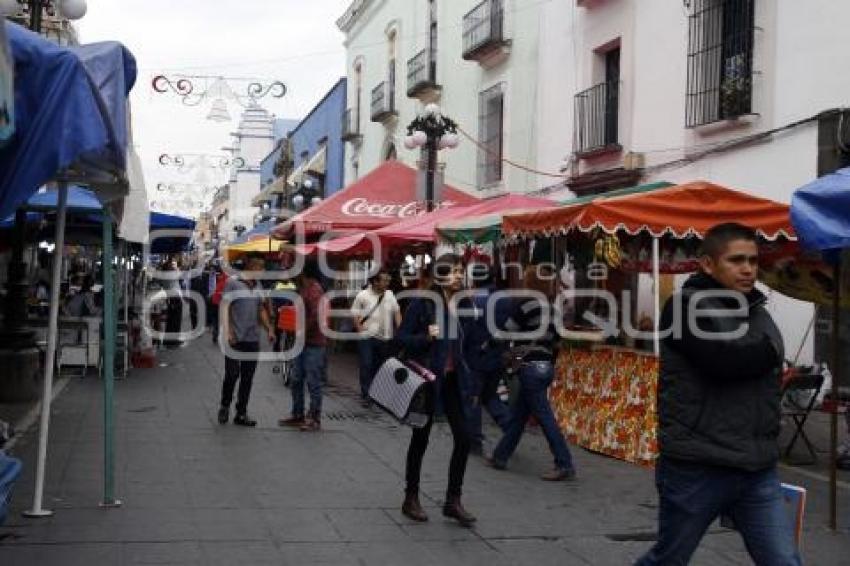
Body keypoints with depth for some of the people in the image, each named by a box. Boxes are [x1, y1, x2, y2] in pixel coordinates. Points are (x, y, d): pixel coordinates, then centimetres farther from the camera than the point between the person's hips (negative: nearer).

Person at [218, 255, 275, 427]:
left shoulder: (257, 286, 14)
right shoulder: (233, 283, -4)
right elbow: (225, 308, -8)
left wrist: (269, 329, 17)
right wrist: (227, 332, -17)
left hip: (253, 339, 6)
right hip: (235, 339, -6)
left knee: (247, 378, 7)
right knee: (232, 374, -3)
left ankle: (241, 414, 15)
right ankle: (225, 406, 20)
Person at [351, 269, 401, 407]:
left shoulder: (389, 295, 4)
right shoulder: (362, 296, -7)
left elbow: (396, 313, 9)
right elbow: (355, 315, -4)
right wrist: (361, 331, -14)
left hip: (384, 338, 4)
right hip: (367, 338, -4)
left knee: (380, 366, 12)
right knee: (366, 366, -6)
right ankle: (366, 396, 0)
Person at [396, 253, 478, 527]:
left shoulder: (462, 304, 6)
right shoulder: (423, 302, -10)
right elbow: (402, 338, -8)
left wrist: (472, 383, 10)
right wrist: (426, 337, -25)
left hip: (453, 378, 5)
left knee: (464, 437, -1)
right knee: (421, 438, 7)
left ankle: (453, 501, 12)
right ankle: (411, 499, 23)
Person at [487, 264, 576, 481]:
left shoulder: (525, 303, -10)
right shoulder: (550, 307, 11)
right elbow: (555, 341, 14)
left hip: (530, 367, -8)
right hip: (545, 366, 8)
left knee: (545, 417, -7)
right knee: (518, 416, 15)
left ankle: (565, 466, -7)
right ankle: (500, 456, 24)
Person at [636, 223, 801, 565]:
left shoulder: (758, 312, 14)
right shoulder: (687, 305, -9)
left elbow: (771, 370, 9)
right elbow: (725, 360, -23)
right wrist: (767, 349, -4)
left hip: (758, 471, 6)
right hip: (696, 467, -6)